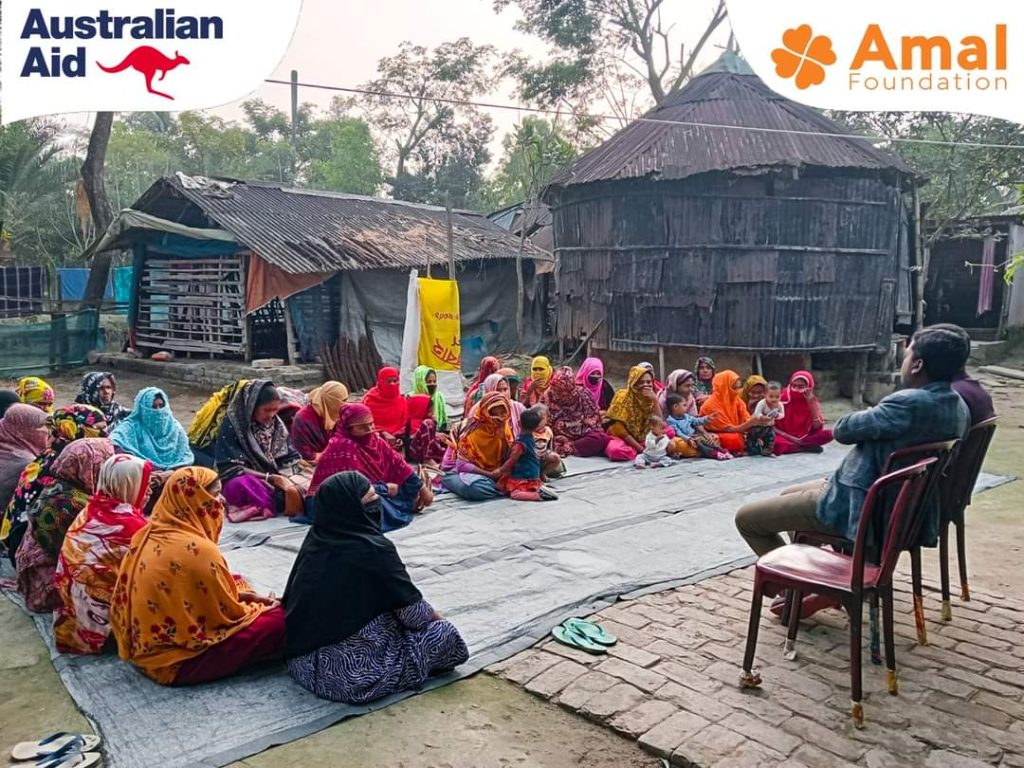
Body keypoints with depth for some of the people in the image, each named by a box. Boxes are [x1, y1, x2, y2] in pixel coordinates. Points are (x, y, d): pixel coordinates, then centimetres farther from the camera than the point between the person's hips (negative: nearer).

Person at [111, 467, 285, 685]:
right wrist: (260, 608, 4)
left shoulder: (150, 534, 2)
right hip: (175, 660, -9)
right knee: (277, 619, -11)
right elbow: (227, 614, -14)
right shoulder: (196, 549, -25)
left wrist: (242, 594, 9)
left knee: (236, 581, 18)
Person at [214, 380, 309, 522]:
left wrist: (285, 478, -15)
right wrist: (269, 477, -20)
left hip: (278, 478, 5)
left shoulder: (276, 423, 7)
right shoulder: (232, 424, -9)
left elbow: (290, 458, 7)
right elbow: (231, 469, -13)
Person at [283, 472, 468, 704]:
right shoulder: (373, 548, -20)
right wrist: (435, 616, 14)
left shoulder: (315, 538, 0)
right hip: (353, 674, -8)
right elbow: (414, 613, -11)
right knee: (444, 633, 5)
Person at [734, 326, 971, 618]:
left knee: (746, 518, -1)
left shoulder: (910, 403, -30)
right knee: (790, 495, 31)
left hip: (863, 508, -10)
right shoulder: (958, 406, 1)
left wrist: (870, 417, -2)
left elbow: (843, 429, -19)